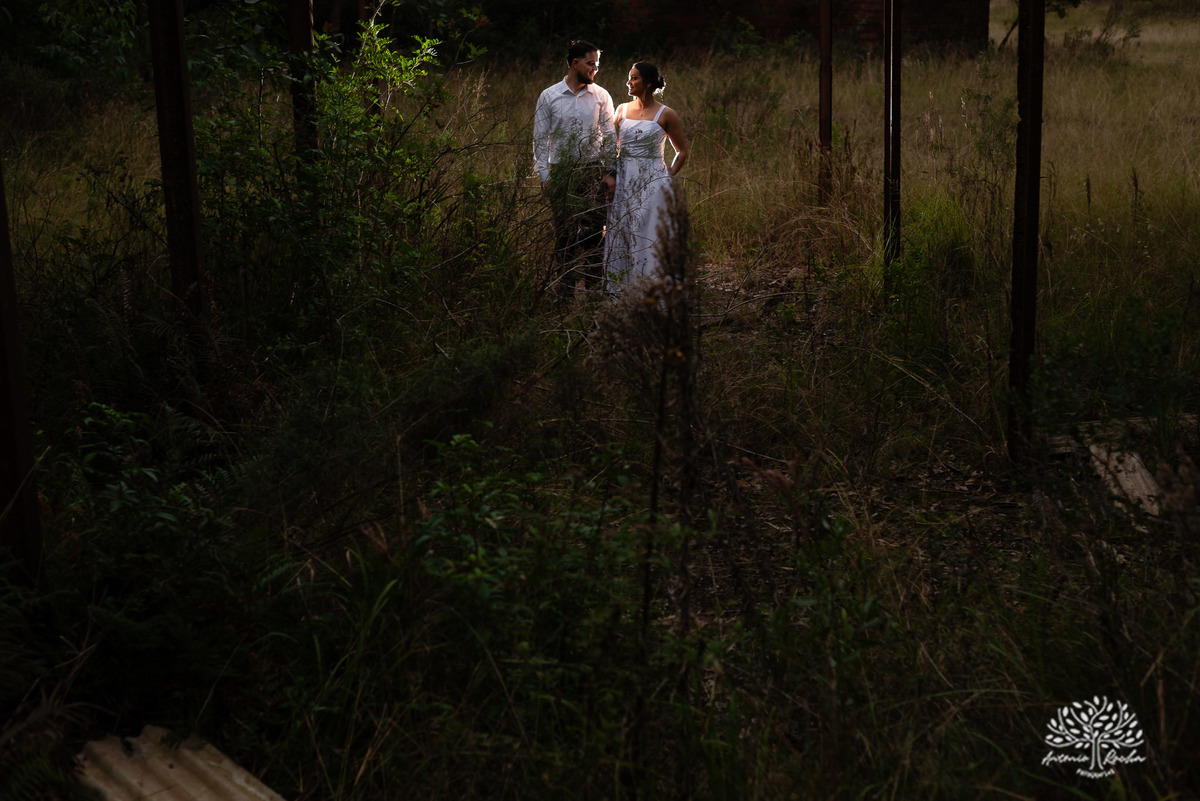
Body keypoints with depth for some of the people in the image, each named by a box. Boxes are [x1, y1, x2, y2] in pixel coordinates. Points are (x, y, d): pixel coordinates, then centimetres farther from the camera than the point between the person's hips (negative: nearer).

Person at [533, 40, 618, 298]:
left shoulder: (601, 96, 4)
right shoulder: (548, 97, 1)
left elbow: (610, 137, 6)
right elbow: (540, 138, 3)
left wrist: (610, 173, -1)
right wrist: (544, 175, -4)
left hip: (593, 172, 1)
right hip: (561, 172, -1)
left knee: (594, 232, 0)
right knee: (565, 233, 3)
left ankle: (595, 289, 7)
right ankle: (564, 290, 11)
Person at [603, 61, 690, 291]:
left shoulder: (665, 115, -3)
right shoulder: (622, 110, 9)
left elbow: (682, 152, 5)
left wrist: (667, 178, 0)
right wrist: (611, 176, 8)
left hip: (652, 184, -4)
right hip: (623, 183, 4)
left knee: (650, 236, -3)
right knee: (620, 235, 4)